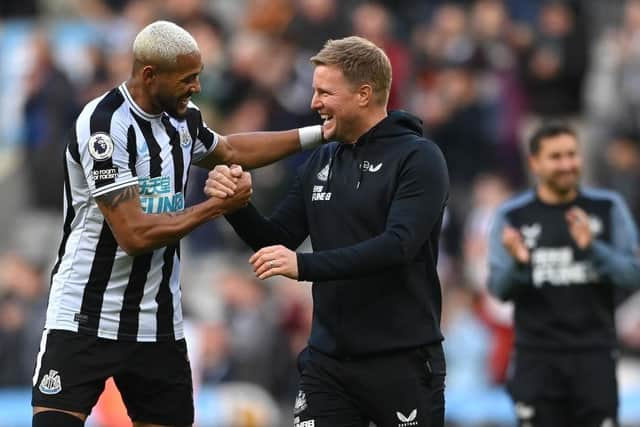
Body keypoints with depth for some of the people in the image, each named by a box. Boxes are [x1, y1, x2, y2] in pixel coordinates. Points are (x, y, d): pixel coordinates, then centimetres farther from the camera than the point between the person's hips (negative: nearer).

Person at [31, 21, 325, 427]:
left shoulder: (183, 117, 5)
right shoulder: (105, 125, -18)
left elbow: (228, 151, 30)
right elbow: (135, 234, -22)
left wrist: (316, 133, 27)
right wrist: (218, 205, -13)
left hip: (159, 324, 7)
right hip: (85, 320, -7)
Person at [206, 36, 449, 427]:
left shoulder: (418, 158, -9)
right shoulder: (320, 163, 10)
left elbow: (397, 245, -22)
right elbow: (276, 241, 14)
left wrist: (304, 266, -30)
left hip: (402, 362, -5)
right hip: (327, 361, 5)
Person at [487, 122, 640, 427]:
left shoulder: (608, 208, 4)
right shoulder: (512, 216, 3)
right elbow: (499, 288, 0)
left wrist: (593, 247, -19)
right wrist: (517, 262, -22)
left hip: (594, 354, 0)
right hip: (537, 355, 0)